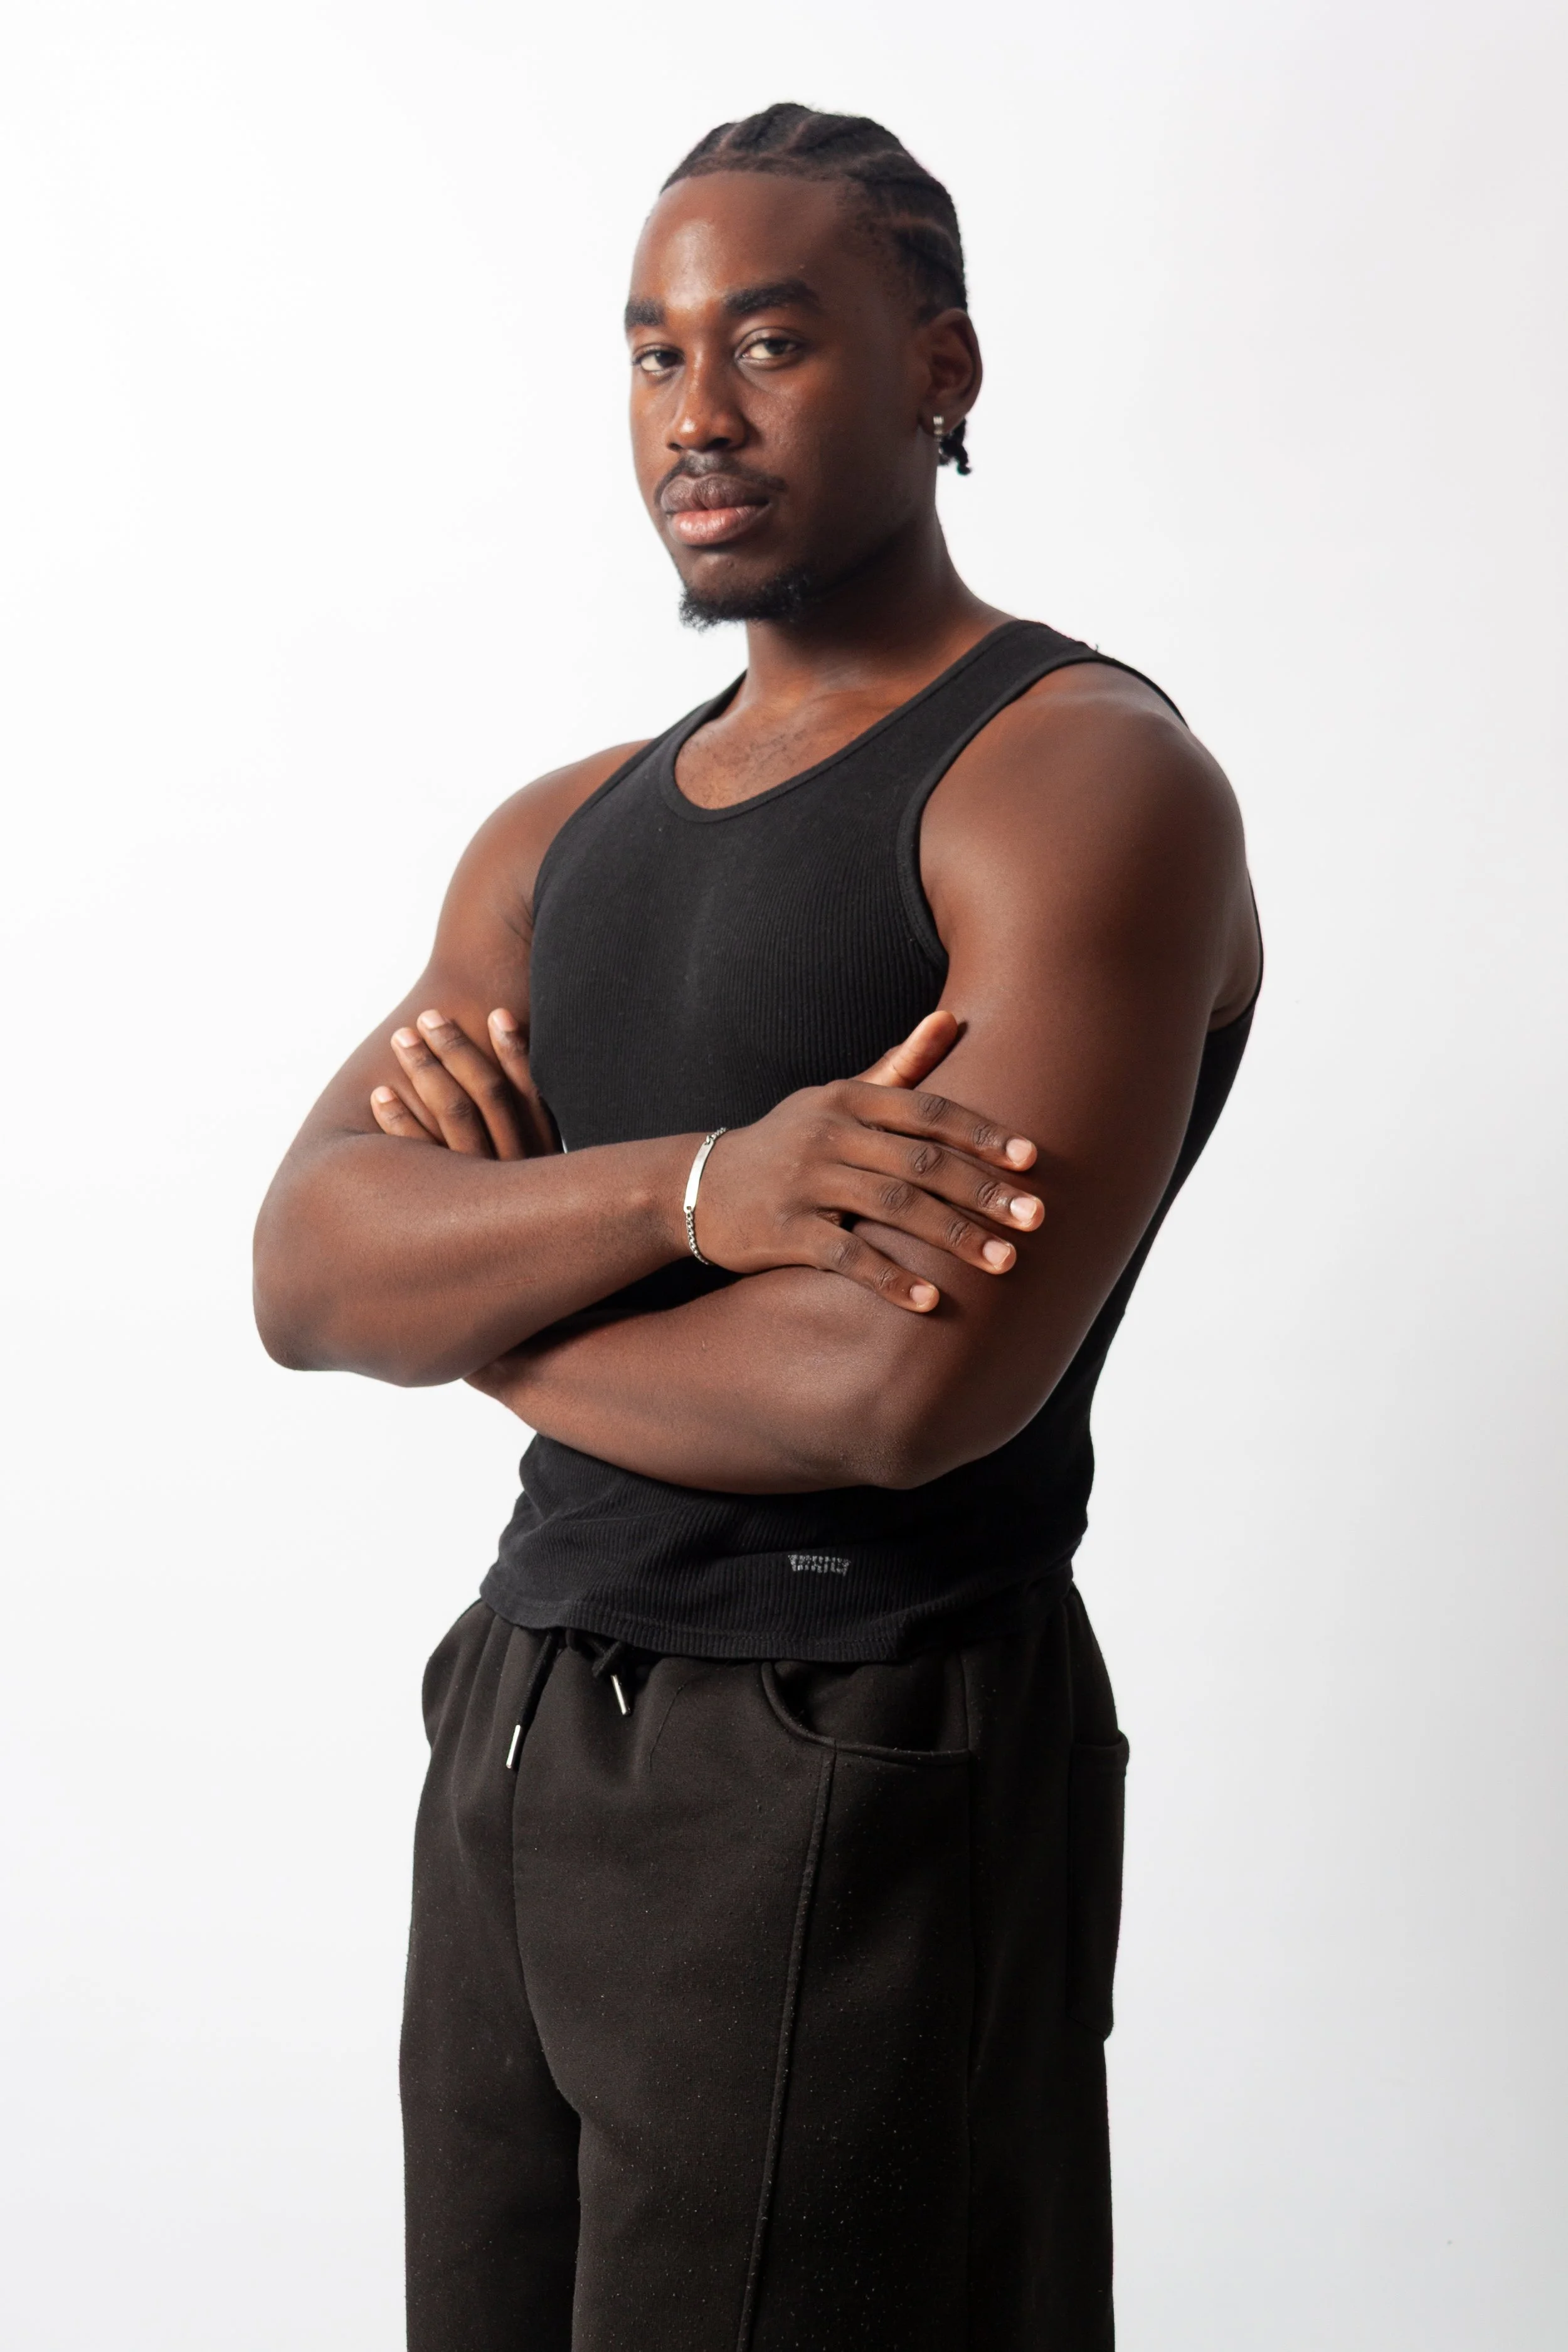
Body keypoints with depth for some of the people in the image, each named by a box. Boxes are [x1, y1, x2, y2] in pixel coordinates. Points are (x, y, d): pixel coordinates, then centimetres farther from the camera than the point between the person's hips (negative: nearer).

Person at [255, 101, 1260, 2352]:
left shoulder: (1082, 779, -11)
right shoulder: (564, 833, 11)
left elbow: (911, 1385, -24)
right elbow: (307, 1277, -1)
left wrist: (481, 1286, -7)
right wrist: (689, 1184, -20)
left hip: (855, 1783, -7)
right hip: (515, 1740, 7)